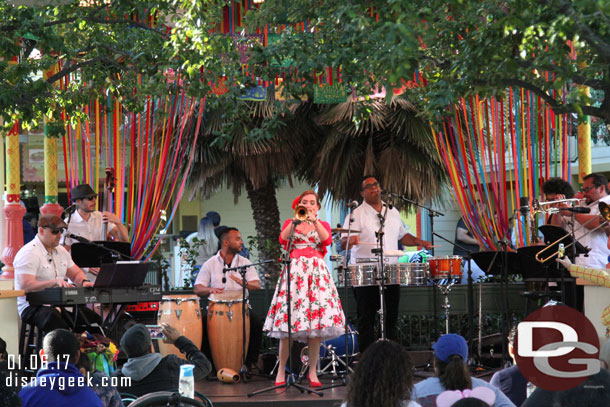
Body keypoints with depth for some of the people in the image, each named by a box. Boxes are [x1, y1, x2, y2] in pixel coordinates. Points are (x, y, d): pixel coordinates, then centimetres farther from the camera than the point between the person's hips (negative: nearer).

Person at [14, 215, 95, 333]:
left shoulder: (61, 251, 17)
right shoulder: (28, 253, -10)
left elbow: (76, 273, 25)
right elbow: (26, 286, -21)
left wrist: (84, 282, -1)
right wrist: (55, 282, -32)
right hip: (32, 307, -8)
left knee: (94, 318, -15)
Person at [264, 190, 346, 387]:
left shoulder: (323, 224, 17)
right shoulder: (290, 223, 16)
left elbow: (327, 240, -5)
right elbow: (283, 239, -5)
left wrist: (314, 220, -14)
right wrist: (296, 220, -14)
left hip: (317, 272, 1)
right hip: (294, 271, -1)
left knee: (316, 325, -6)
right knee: (288, 321, -10)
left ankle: (312, 372, 1)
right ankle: (281, 372, -5)